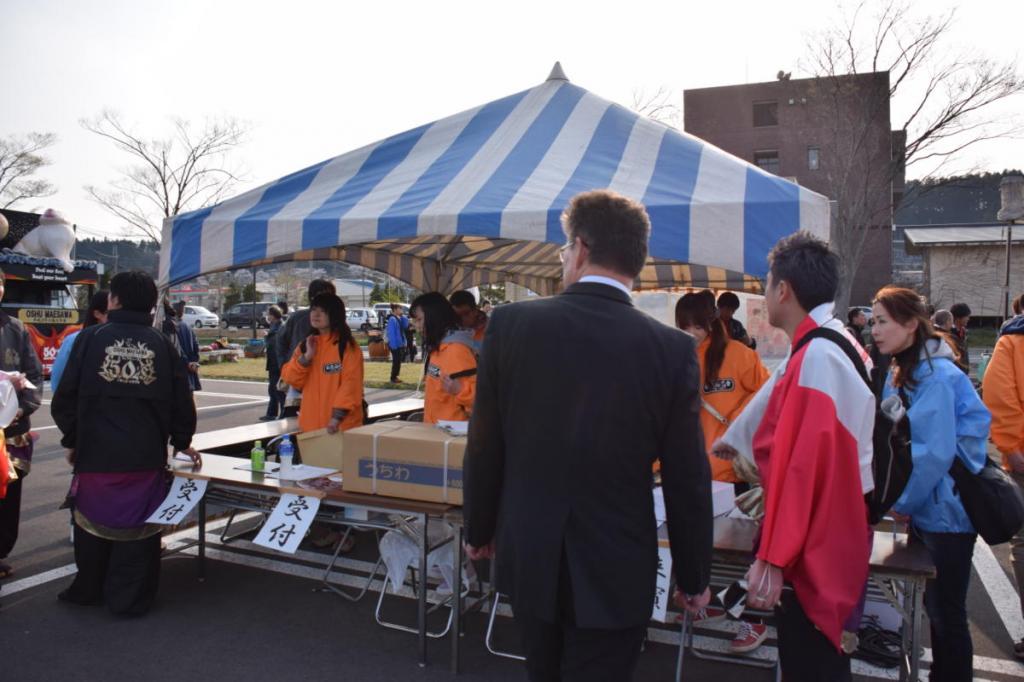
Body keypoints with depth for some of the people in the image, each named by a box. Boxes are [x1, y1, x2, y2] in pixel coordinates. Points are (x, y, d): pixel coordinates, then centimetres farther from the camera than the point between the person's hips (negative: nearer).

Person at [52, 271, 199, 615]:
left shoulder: (91, 337, -3)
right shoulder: (162, 343, 1)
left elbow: (66, 396, -1)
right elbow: (181, 399, 4)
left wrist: (71, 439, 14)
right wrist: (182, 441, 18)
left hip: (96, 451, 0)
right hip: (146, 455, 0)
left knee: (92, 522, 17)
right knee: (137, 527, 8)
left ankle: (87, 590, 33)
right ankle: (130, 599, 14)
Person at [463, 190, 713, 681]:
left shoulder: (511, 324, -11)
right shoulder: (672, 349, -13)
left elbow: (484, 449, -4)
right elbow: (687, 480, -7)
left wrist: (478, 531, 11)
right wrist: (694, 577, 6)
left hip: (528, 556, 2)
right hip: (616, 569, -1)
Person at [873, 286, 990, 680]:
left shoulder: (934, 375, -20)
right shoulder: (902, 373, 8)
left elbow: (935, 451, -21)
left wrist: (903, 502, -11)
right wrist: (900, 499, 8)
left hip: (945, 511, -9)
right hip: (925, 509, 9)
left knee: (947, 613, 4)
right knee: (936, 607, 20)